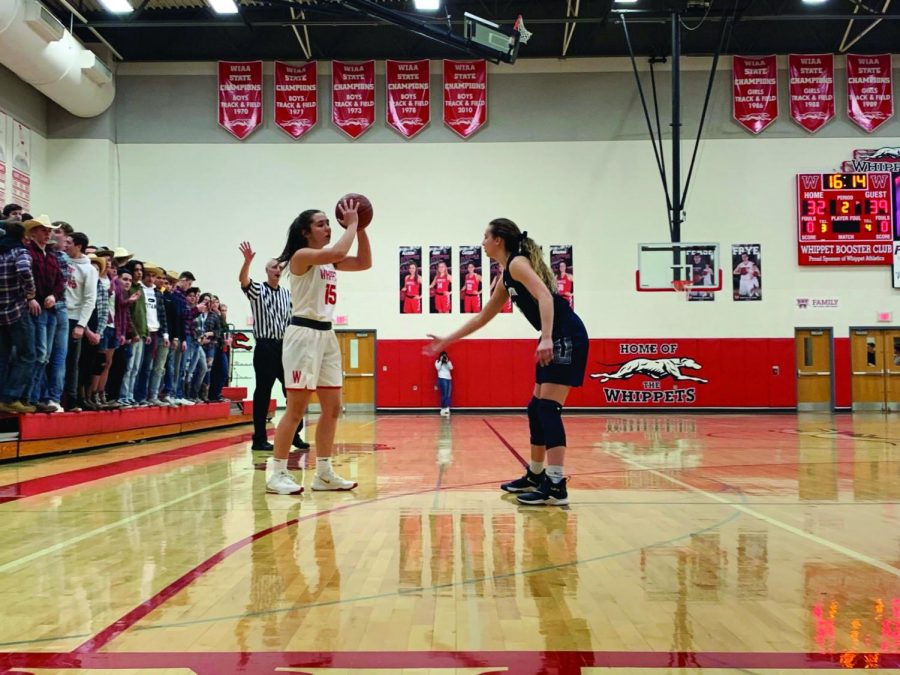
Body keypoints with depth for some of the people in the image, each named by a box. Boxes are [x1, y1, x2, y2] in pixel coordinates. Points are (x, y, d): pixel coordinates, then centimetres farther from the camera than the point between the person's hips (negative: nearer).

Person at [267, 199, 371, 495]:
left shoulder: (329, 262, 15)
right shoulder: (302, 256, -10)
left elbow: (364, 262, 15)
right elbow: (338, 252, -27)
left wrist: (360, 227, 7)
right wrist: (351, 224, -13)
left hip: (327, 335, 9)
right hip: (304, 334, -9)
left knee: (332, 408, 8)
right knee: (296, 409, -7)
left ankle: (324, 473, 15)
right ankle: (277, 473, 0)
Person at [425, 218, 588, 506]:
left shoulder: (518, 263, -9)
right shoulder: (507, 274, 19)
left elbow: (545, 296, -26)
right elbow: (482, 317, 26)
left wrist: (546, 339, -37)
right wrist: (446, 341, 28)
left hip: (567, 336, -10)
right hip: (556, 339, 10)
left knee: (548, 407, -14)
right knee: (537, 408, 14)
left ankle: (556, 485, -16)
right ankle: (535, 475, 24)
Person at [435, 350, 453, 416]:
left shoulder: (448, 362, 17)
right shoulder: (437, 362, 8)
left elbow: (451, 368, 1)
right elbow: (437, 368, -9)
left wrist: (447, 361, -7)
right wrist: (441, 361, -9)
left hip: (449, 379, 5)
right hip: (442, 379, -5)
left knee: (448, 395, -3)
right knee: (444, 395, -12)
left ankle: (447, 409, -6)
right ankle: (443, 409, -9)